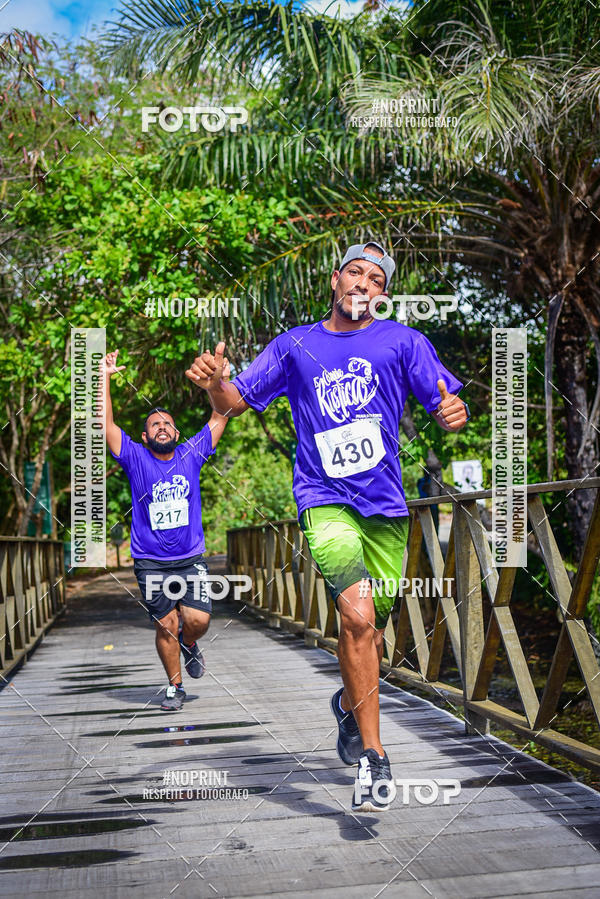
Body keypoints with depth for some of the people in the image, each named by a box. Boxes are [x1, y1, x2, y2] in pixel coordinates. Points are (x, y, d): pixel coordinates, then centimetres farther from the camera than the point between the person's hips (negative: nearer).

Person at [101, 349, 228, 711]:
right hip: (150, 562, -1)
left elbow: (220, 417, 5)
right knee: (165, 626, 2)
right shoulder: (136, 459, 1)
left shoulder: (191, 454, 5)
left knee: (198, 620, -10)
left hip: (191, 559, 1)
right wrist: (105, 376, -9)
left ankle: (188, 642, 25)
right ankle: (175, 687, 22)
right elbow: (105, 423, -6)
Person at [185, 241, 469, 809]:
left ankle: (349, 703, 45)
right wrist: (214, 383, -13)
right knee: (357, 614, -22)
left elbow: (445, 405, 0)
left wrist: (452, 414, -25)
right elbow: (236, 402, 10)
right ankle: (373, 757, -11)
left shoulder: (403, 342, 5)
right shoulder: (294, 345, 9)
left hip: (386, 504, 2)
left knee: (370, 626, 12)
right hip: (324, 499, -2)